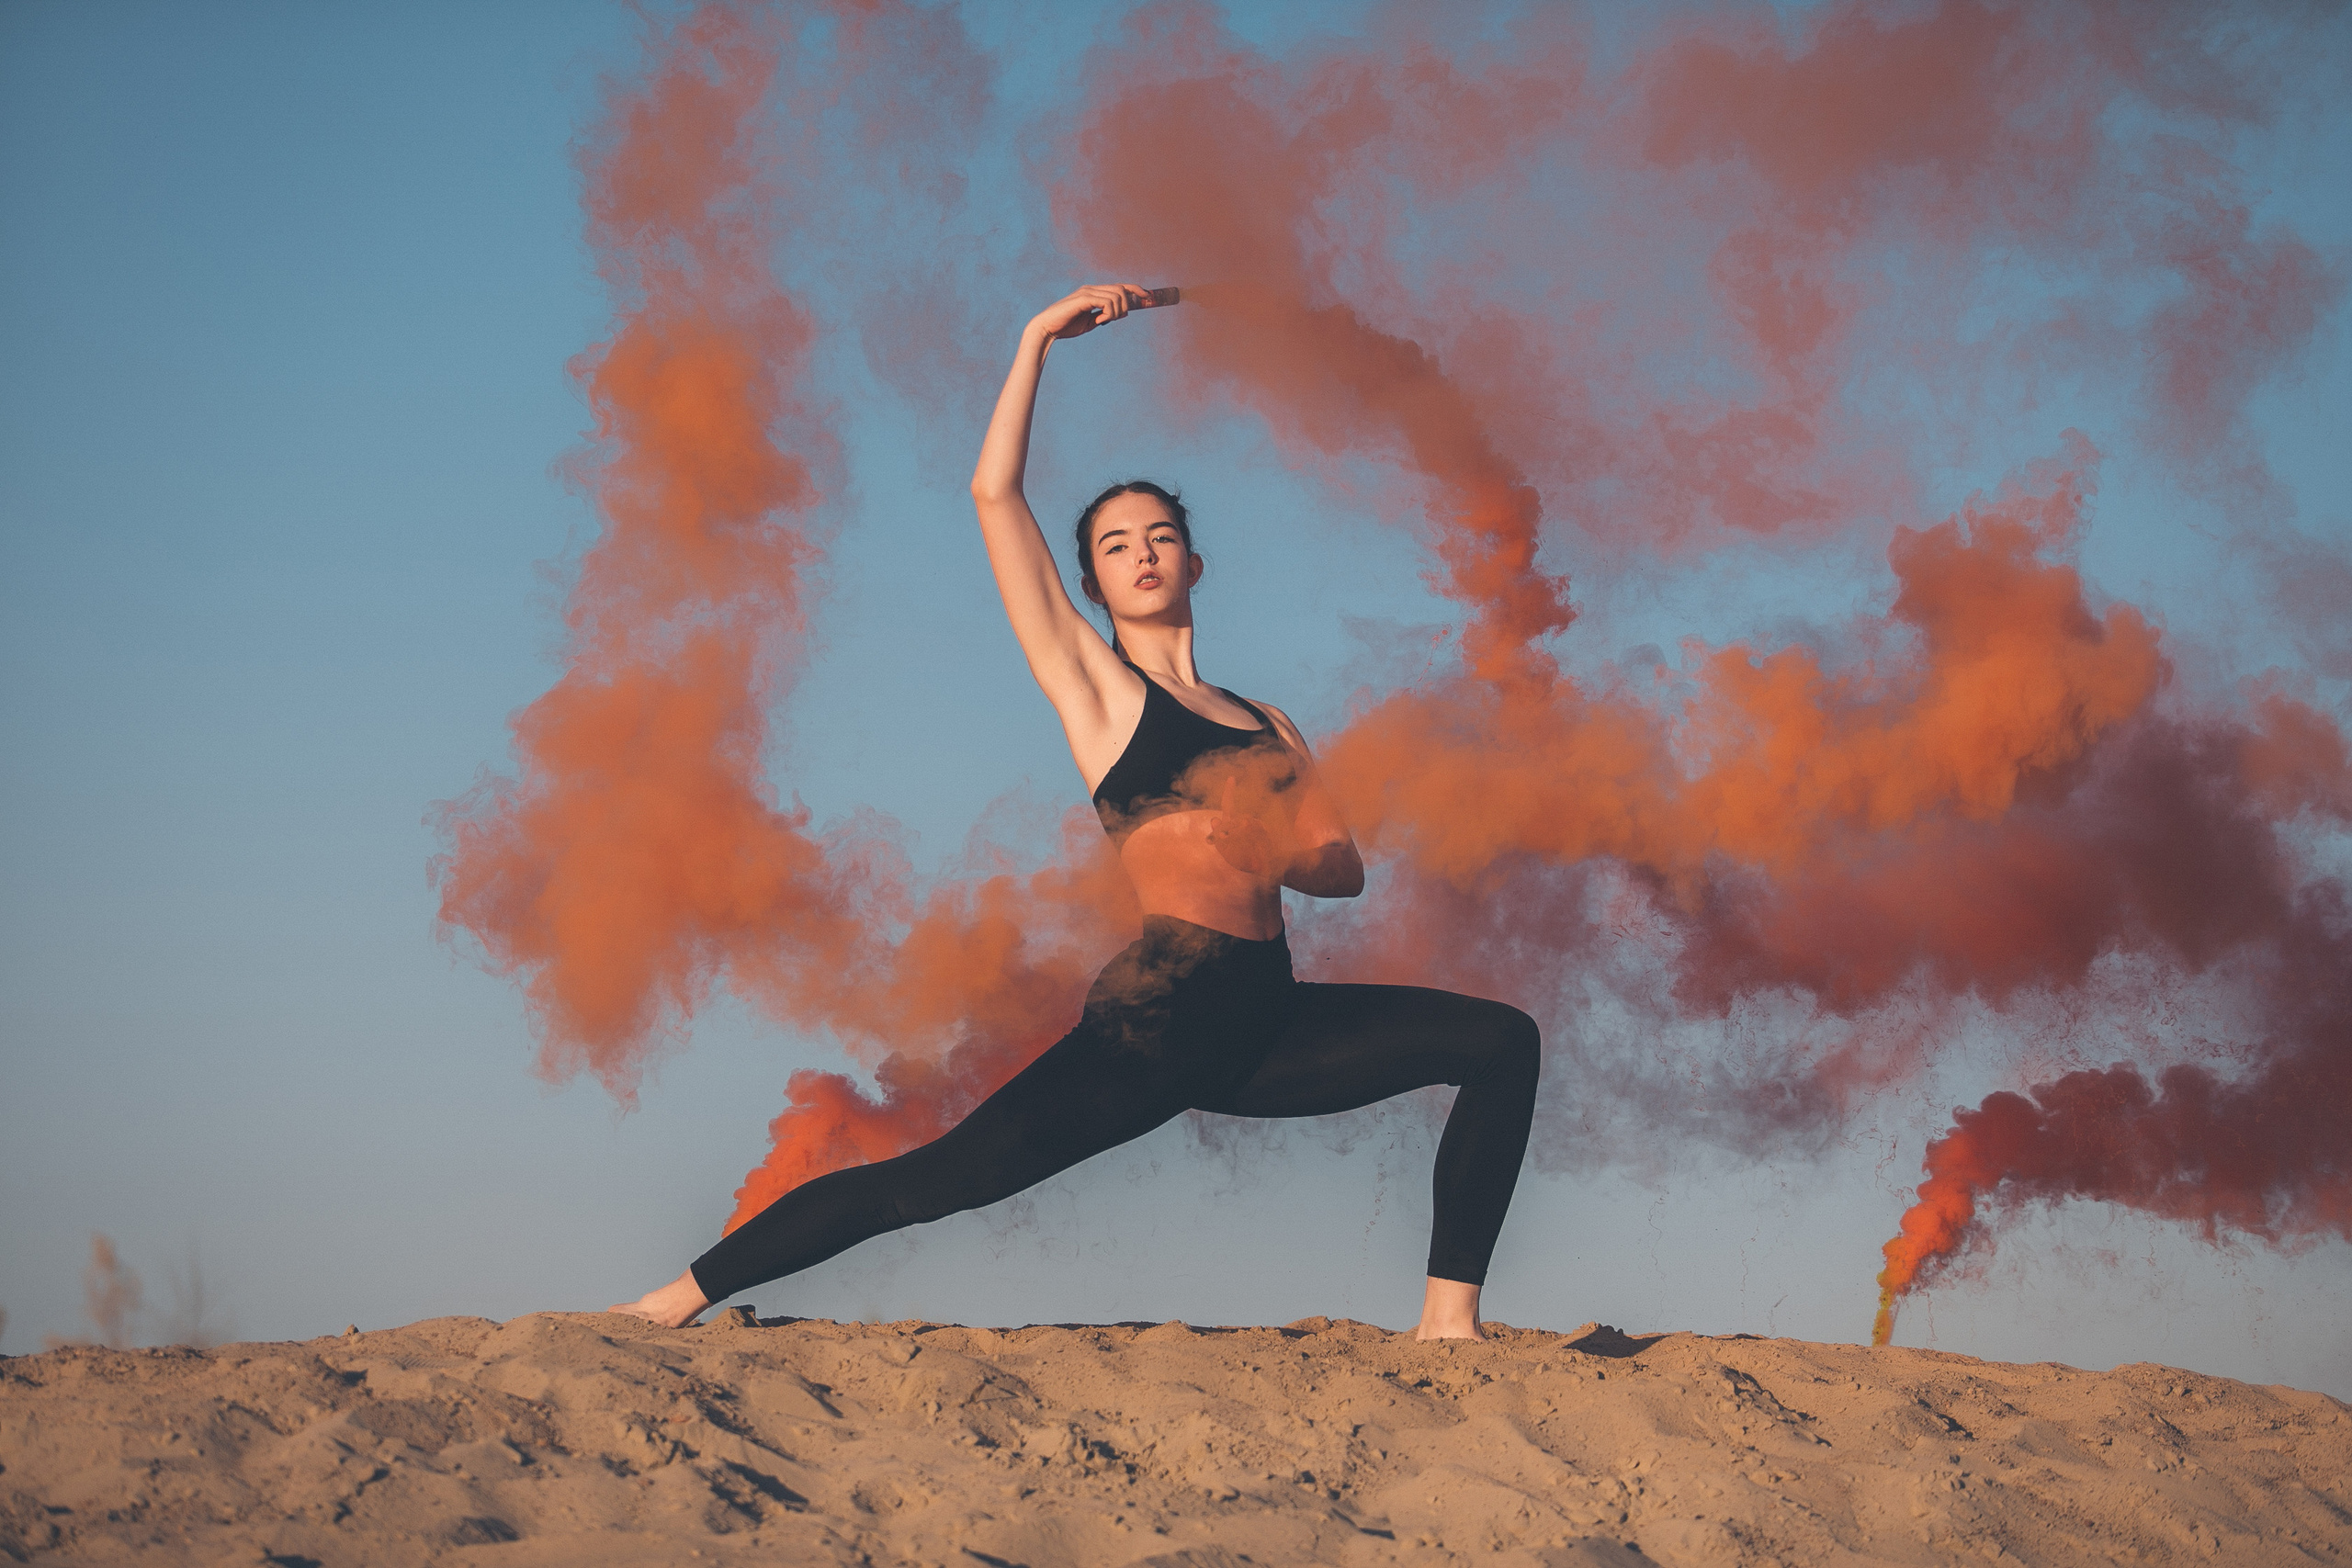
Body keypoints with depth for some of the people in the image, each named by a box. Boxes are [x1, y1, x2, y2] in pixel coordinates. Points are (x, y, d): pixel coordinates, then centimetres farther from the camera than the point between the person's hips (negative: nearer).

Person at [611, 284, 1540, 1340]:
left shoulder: (1264, 723, 22)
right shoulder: (1092, 683, 8)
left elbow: (1341, 864, 13)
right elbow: (994, 495, 1)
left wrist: (1265, 859, -7)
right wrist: (1039, 339, 3)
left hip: (1265, 1027, 6)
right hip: (1159, 1016, -6)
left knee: (1501, 1040, -2)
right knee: (929, 1182, -16)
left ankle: (1449, 1320, -7)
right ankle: (676, 1300, -6)